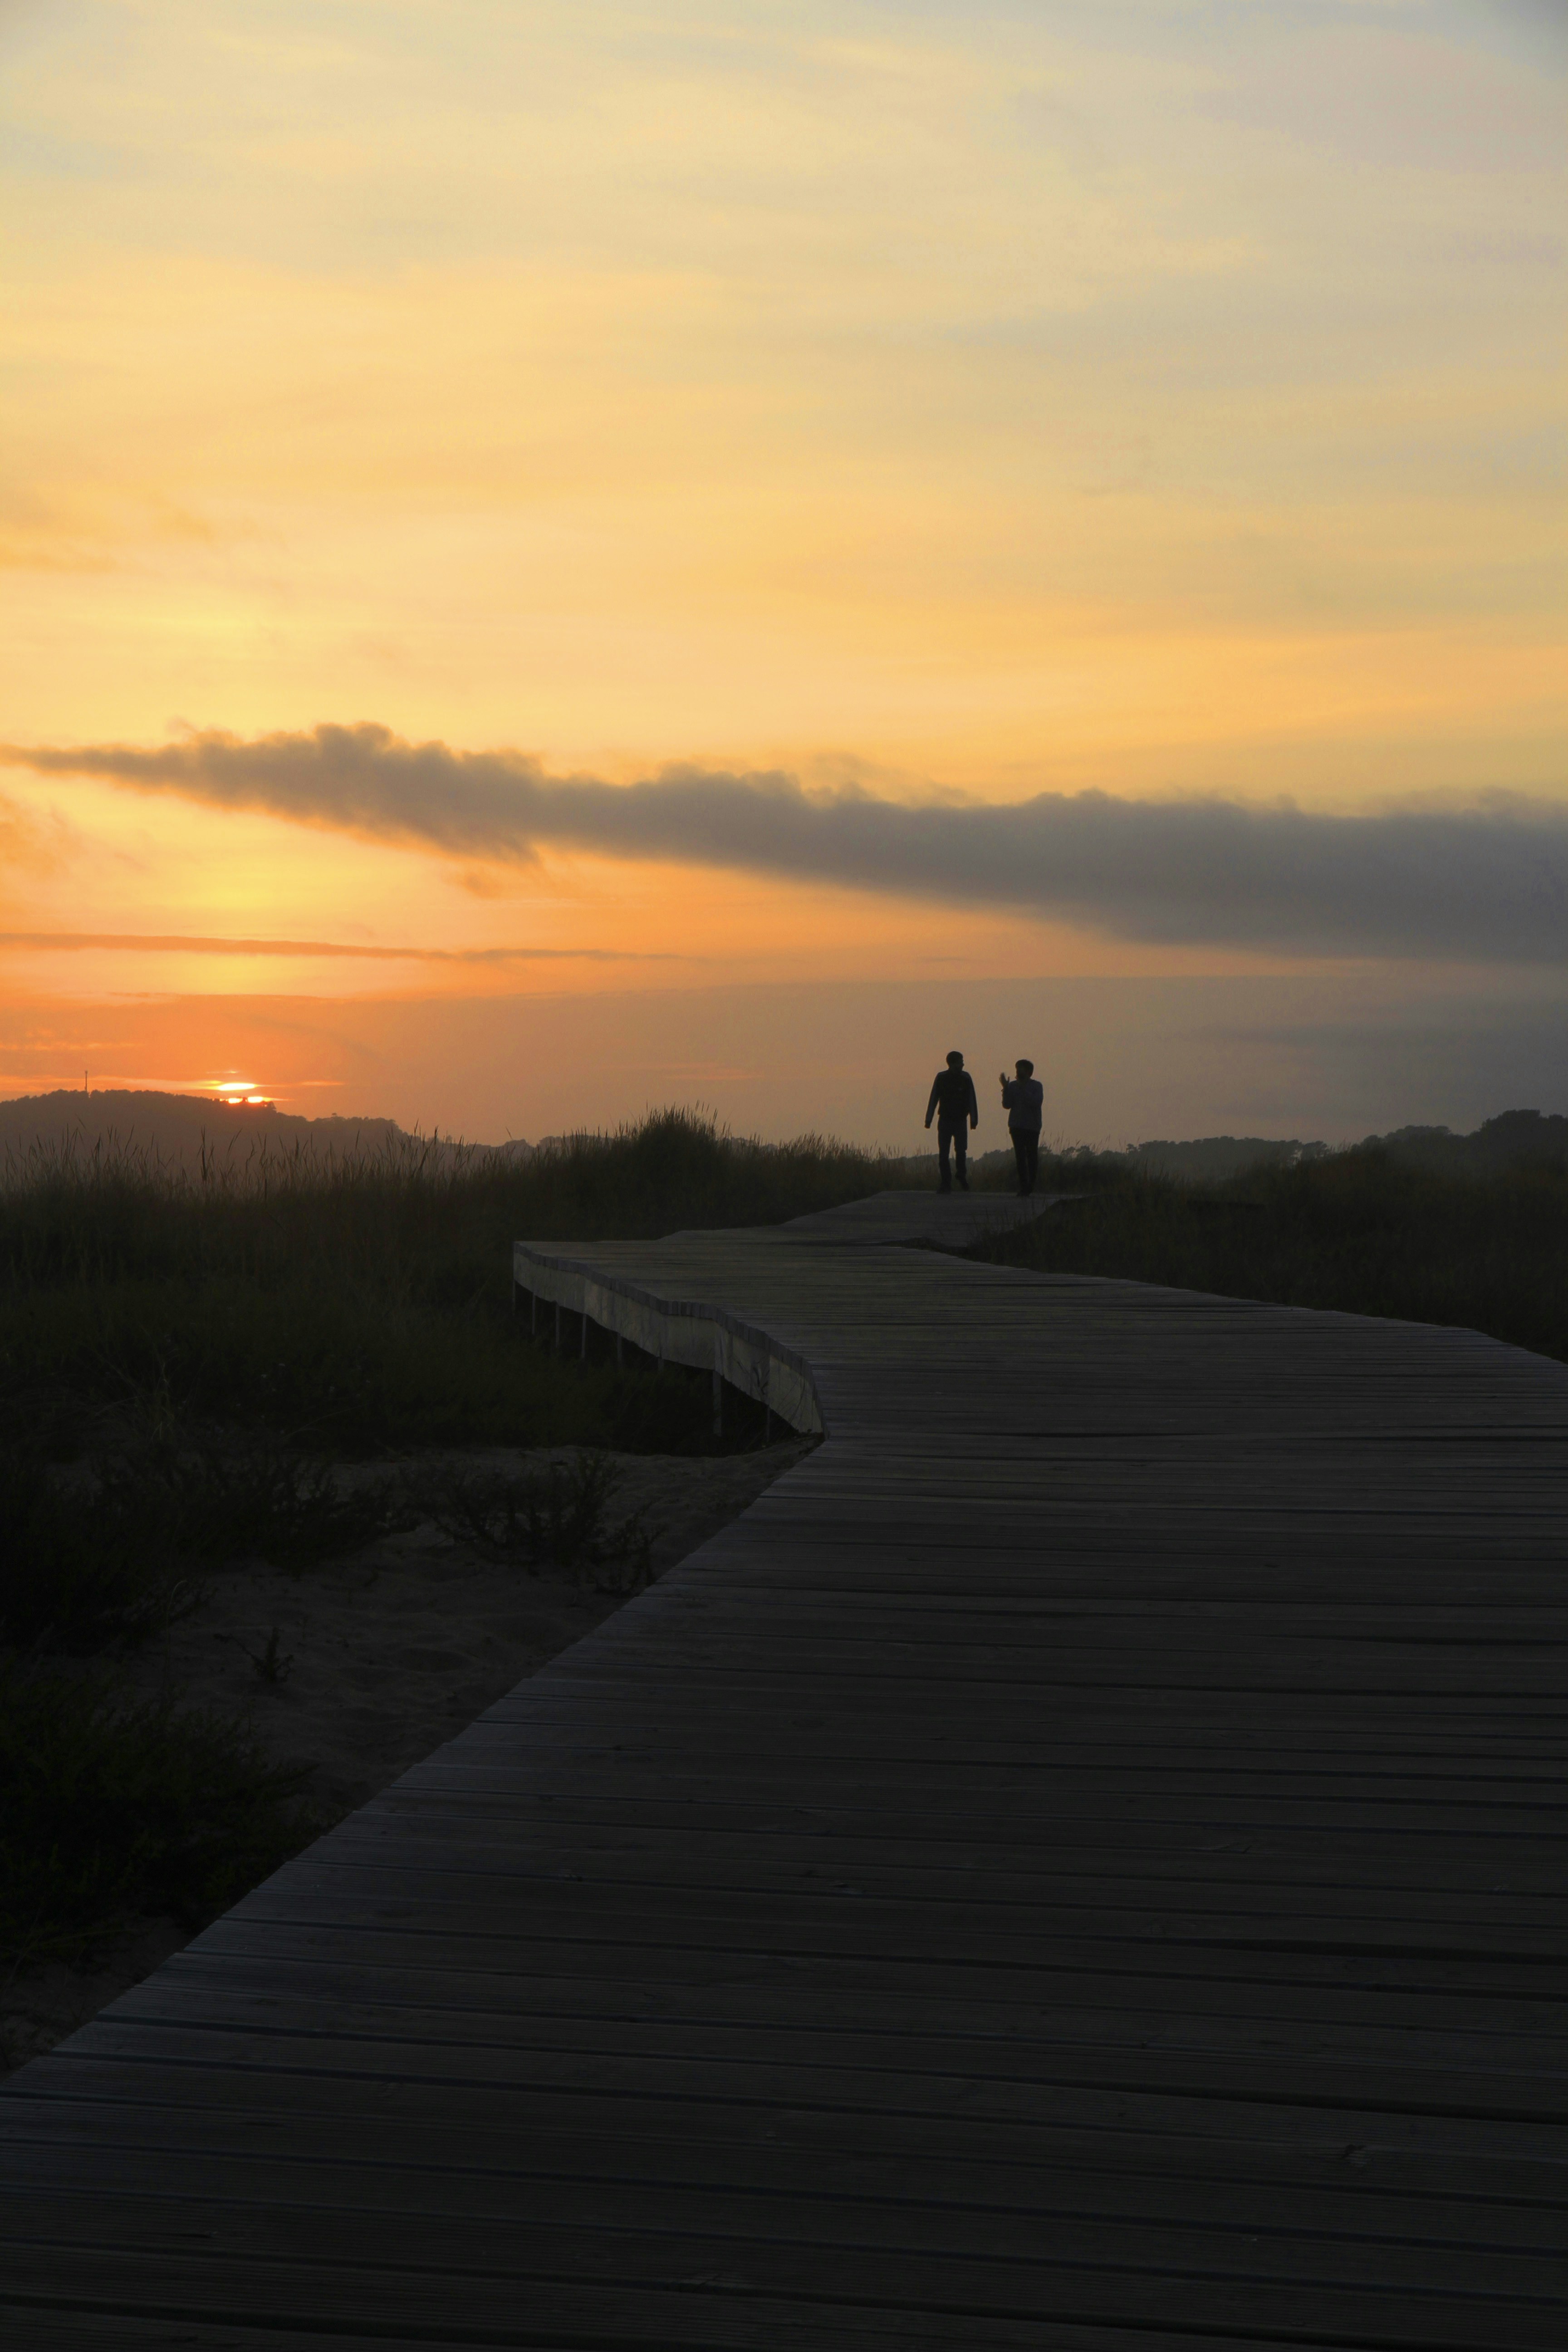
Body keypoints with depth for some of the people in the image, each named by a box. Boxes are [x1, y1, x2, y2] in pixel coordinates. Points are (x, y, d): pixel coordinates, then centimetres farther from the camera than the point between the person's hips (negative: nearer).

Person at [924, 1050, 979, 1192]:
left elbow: (972, 1100, 1)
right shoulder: (941, 1078, -2)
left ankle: (962, 1177, 18)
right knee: (944, 1154, -2)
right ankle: (946, 1183, 3)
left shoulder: (965, 1078, -2)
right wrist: (929, 1119, -1)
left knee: (961, 1151, -5)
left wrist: (974, 1119, -3)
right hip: (945, 1121, 0)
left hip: (961, 1121, 0)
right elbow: (933, 1099, 2)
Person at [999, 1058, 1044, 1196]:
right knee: (1020, 1157, -4)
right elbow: (1007, 1105, 1)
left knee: (1032, 1156, 1)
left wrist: (1023, 1090, -17)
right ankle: (1024, 1188, -5)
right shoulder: (1013, 1085, 8)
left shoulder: (1036, 1086, 0)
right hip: (1017, 1126, 2)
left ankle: (1031, 1186, 11)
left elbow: (1037, 1102, -15)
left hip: (1032, 1127, -2)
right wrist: (1006, 1089, -10)